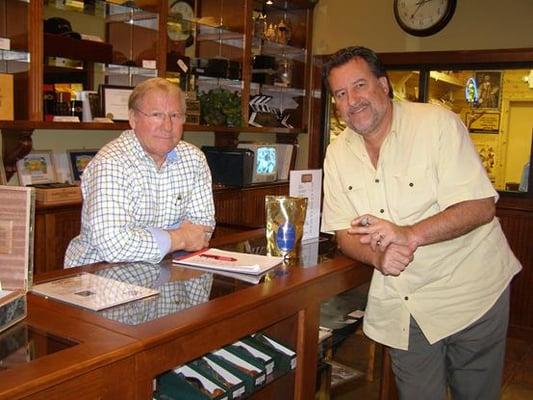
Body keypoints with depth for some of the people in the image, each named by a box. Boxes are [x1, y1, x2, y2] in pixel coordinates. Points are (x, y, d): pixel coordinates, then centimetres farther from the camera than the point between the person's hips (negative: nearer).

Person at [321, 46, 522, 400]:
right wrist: (378, 256, -20)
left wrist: (411, 235, -33)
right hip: (403, 302, 3)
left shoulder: (438, 123, -14)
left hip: (470, 289, -3)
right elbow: (344, 232, 2)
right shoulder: (338, 153, 1)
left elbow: (480, 206, -19)